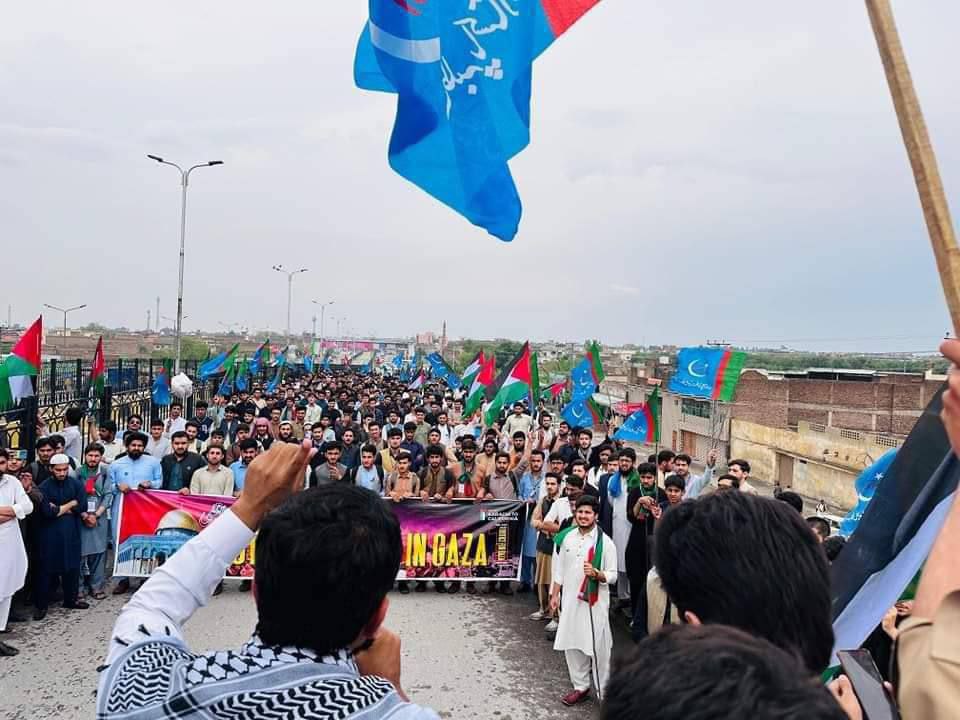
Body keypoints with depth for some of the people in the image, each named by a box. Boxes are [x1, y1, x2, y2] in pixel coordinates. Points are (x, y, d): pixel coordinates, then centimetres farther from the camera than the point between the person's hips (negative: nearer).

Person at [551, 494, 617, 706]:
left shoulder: (605, 542, -11)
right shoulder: (567, 537, 3)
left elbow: (613, 575, -9)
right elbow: (560, 569, 10)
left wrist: (596, 574, -28)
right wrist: (555, 595, 10)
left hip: (595, 601, -5)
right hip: (570, 599, 5)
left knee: (598, 646, 1)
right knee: (571, 643, 12)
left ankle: (604, 691, 15)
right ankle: (580, 686, 28)